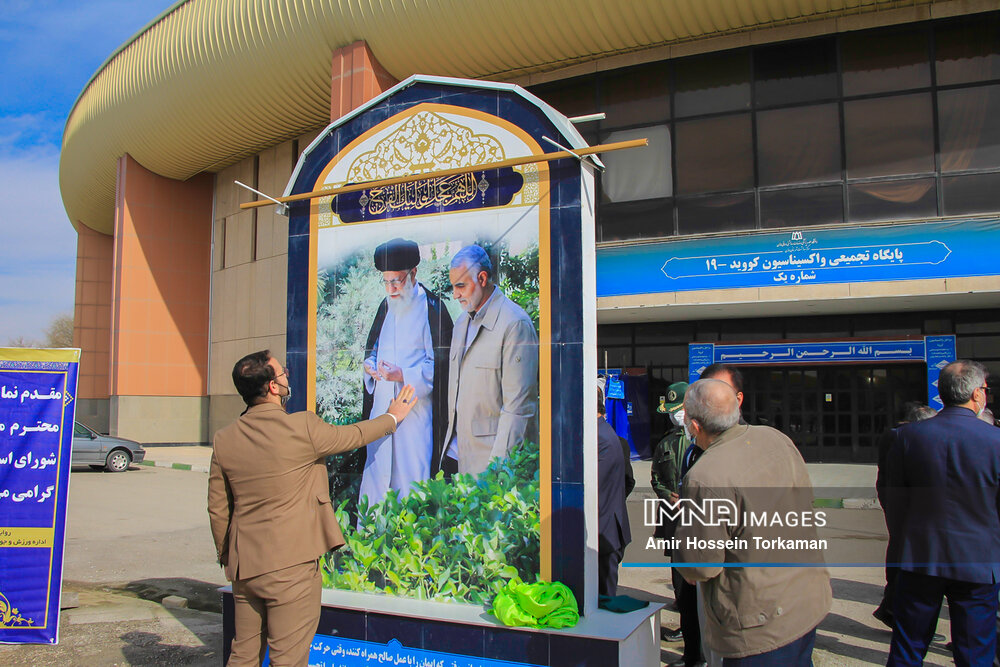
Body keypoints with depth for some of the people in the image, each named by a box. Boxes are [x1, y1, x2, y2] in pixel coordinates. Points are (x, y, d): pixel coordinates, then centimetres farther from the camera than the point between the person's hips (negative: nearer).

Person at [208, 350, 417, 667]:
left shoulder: (224, 439, 1)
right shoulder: (301, 426, -15)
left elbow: (217, 509, 7)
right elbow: (352, 436, 3)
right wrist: (392, 417, 21)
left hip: (244, 566, 6)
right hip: (291, 564, -6)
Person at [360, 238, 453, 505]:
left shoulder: (431, 308, -8)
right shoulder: (386, 306, 12)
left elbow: (439, 365, -10)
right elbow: (373, 346, 24)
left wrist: (404, 375, -22)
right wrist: (369, 363, 1)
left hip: (417, 412, -6)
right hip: (381, 408, 6)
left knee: (412, 479, -4)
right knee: (375, 475, 8)